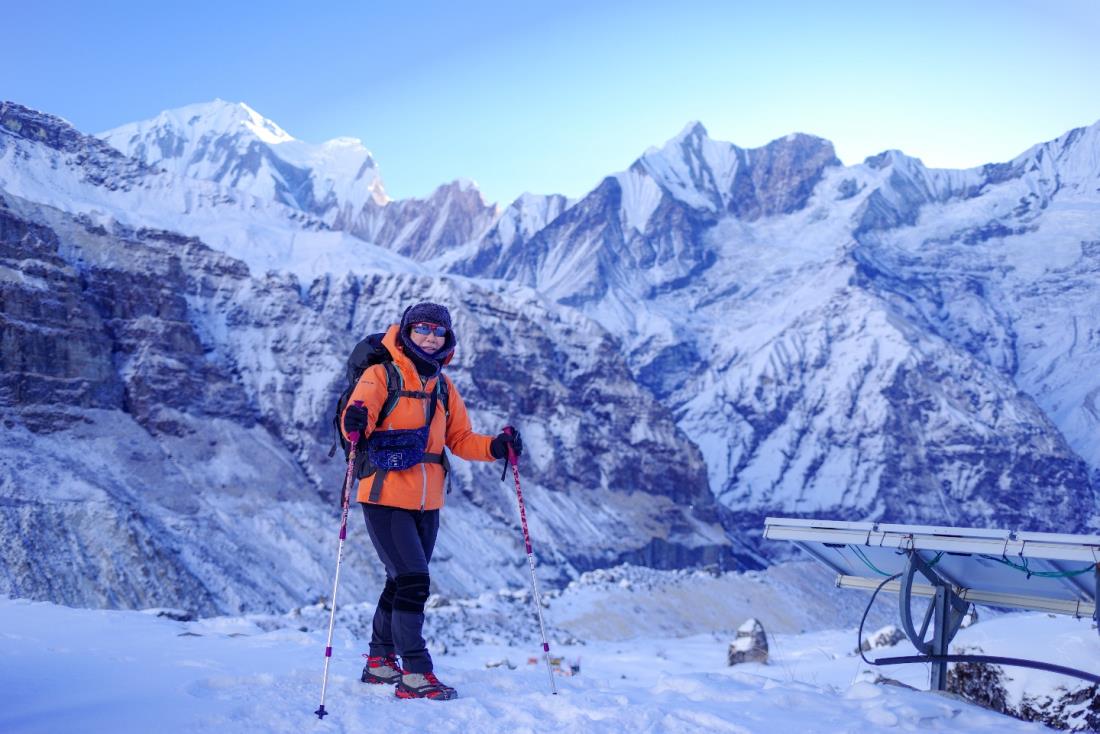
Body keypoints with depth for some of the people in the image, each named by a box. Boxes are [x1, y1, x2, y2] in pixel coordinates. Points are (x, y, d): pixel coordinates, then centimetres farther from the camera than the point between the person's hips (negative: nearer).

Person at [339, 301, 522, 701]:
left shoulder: (443, 386, 13)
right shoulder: (381, 374, -5)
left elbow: (459, 439, 15)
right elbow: (357, 418, -18)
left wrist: (495, 447, -2)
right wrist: (355, 422, -41)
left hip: (427, 503, 7)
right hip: (385, 497, -7)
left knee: (403, 581, 16)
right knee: (413, 581, -13)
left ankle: (380, 660, 33)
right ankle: (414, 674, -6)